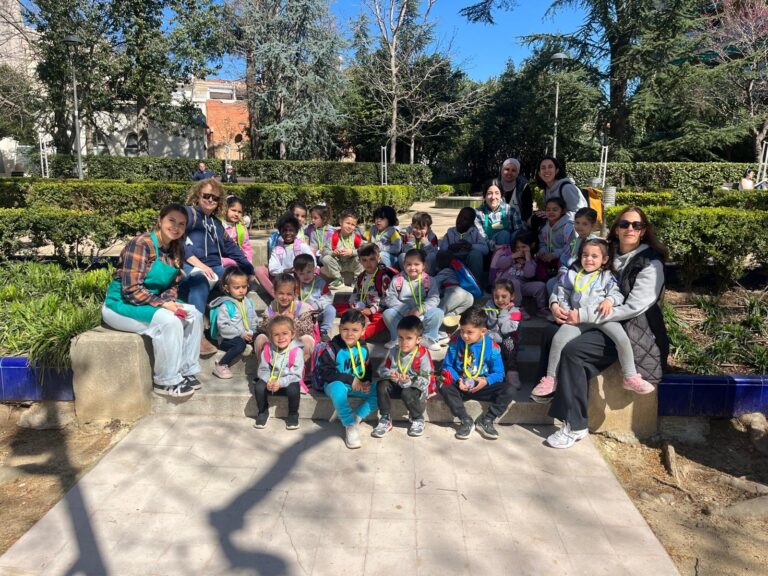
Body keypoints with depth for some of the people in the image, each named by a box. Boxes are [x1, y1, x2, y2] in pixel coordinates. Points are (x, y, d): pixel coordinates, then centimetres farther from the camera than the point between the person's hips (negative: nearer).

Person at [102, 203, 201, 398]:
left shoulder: (176, 251, 4)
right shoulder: (141, 244, -20)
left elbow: (173, 286, 8)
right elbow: (131, 289, -25)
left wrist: (170, 301, -13)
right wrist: (162, 304, -26)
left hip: (151, 302, 8)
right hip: (121, 304, -8)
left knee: (194, 315, -7)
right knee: (168, 321, -29)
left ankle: (186, 370, 2)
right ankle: (165, 381, -14)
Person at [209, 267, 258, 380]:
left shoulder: (248, 302, 9)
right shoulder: (225, 305, -11)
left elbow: (254, 321, 13)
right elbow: (222, 326, -19)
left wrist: (251, 333, -7)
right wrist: (241, 334, -23)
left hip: (246, 336, 6)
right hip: (227, 339, -6)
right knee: (240, 344, -35)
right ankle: (220, 366, -20)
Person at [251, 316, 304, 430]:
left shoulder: (296, 351, -18)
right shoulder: (268, 349, -7)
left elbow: (296, 375, -19)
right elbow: (262, 370, -3)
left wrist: (280, 383, -31)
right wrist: (269, 380, -24)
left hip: (289, 382, -3)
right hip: (271, 381, 3)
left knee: (293, 389, -34)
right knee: (258, 387, -25)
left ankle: (293, 414, -4)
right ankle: (263, 412, 3)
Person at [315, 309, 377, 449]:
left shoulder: (363, 348, 1)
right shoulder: (333, 347, -15)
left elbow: (367, 369, 13)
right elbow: (324, 371, -19)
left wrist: (366, 382, -11)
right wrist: (350, 380, -23)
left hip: (357, 384, 5)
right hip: (335, 384, -5)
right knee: (338, 389, -40)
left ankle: (356, 417, -14)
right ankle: (350, 426, -25)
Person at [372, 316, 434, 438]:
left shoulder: (423, 355, -18)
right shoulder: (393, 352, -4)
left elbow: (425, 380, -20)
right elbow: (382, 369, -1)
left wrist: (409, 381, -37)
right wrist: (390, 374, -24)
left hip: (415, 388, -4)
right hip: (396, 385, 4)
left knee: (407, 393, -36)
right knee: (381, 385, -22)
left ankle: (418, 419, -3)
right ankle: (385, 419, -7)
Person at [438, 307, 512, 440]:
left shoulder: (492, 347, -8)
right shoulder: (456, 342, -5)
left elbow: (498, 373, -5)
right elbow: (447, 366, -2)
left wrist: (486, 381, -26)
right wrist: (457, 380, -20)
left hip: (483, 386, 0)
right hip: (461, 386, 1)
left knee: (507, 390, -23)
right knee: (444, 386, -30)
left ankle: (486, 420, -10)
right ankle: (466, 421, -20)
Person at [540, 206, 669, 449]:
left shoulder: (650, 263, -12)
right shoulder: (610, 254, 8)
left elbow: (634, 307, -20)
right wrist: (558, 305, -11)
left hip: (632, 331, -7)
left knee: (573, 350, -26)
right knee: (552, 333, -5)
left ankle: (575, 426, -18)